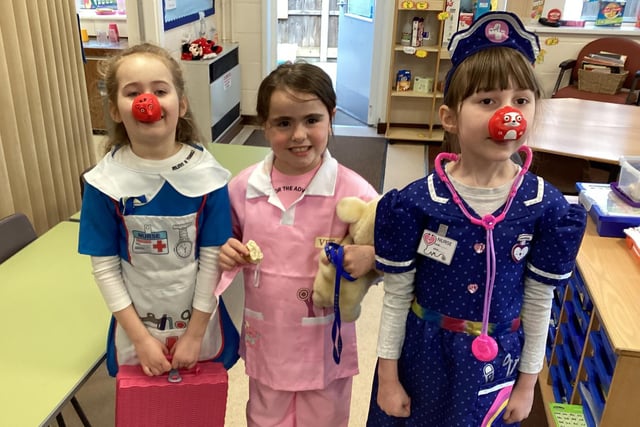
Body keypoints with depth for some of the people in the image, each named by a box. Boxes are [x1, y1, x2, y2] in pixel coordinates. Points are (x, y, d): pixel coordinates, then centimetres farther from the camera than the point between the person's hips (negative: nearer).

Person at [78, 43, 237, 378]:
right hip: (136, 324, 1)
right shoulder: (105, 181, -14)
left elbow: (212, 259, -11)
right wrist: (140, 337, -10)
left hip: (198, 321, 0)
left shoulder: (207, 175, -16)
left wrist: (195, 334, -8)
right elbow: (105, 266, -10)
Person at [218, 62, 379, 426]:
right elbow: (232, 241, 9)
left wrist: (368, 257, -28)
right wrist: (228, 253, -12)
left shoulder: (353, 191, -17)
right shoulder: (243, 187, -8)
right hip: (267, 341, 3)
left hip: (326, 344, -2)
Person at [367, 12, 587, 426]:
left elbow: (539, 301, -3)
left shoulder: (546, 207, -14)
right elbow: (397, 295, -10)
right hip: (422, 353, -1)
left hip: (495, 361, 2)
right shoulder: (415, 202, -19)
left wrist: (528, 380, 5)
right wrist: (387, 375, -4)